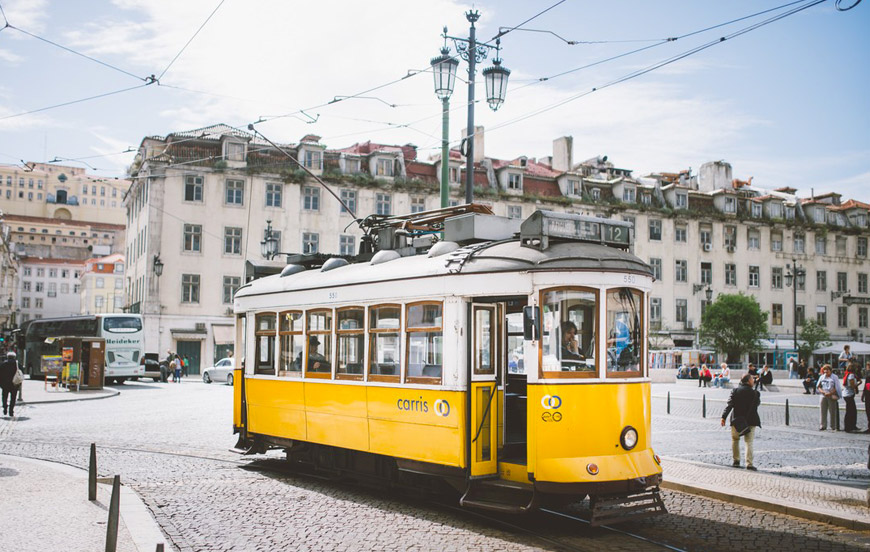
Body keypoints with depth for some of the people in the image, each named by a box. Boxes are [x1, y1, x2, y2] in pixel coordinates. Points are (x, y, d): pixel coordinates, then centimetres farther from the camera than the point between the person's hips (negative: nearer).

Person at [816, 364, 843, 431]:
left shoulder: (834, 378, -2)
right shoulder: (822, 377, 10)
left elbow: (837, 388, -6)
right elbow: (818, 386, 11)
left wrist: (830, 393, -16)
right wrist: (822, 392, -8)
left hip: (831, 397, -3)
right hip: (823, 396, 3)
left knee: (833, 412, 0)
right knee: (823, 412, 3)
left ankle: (833, 426, 7)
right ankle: (823, 426, 8)